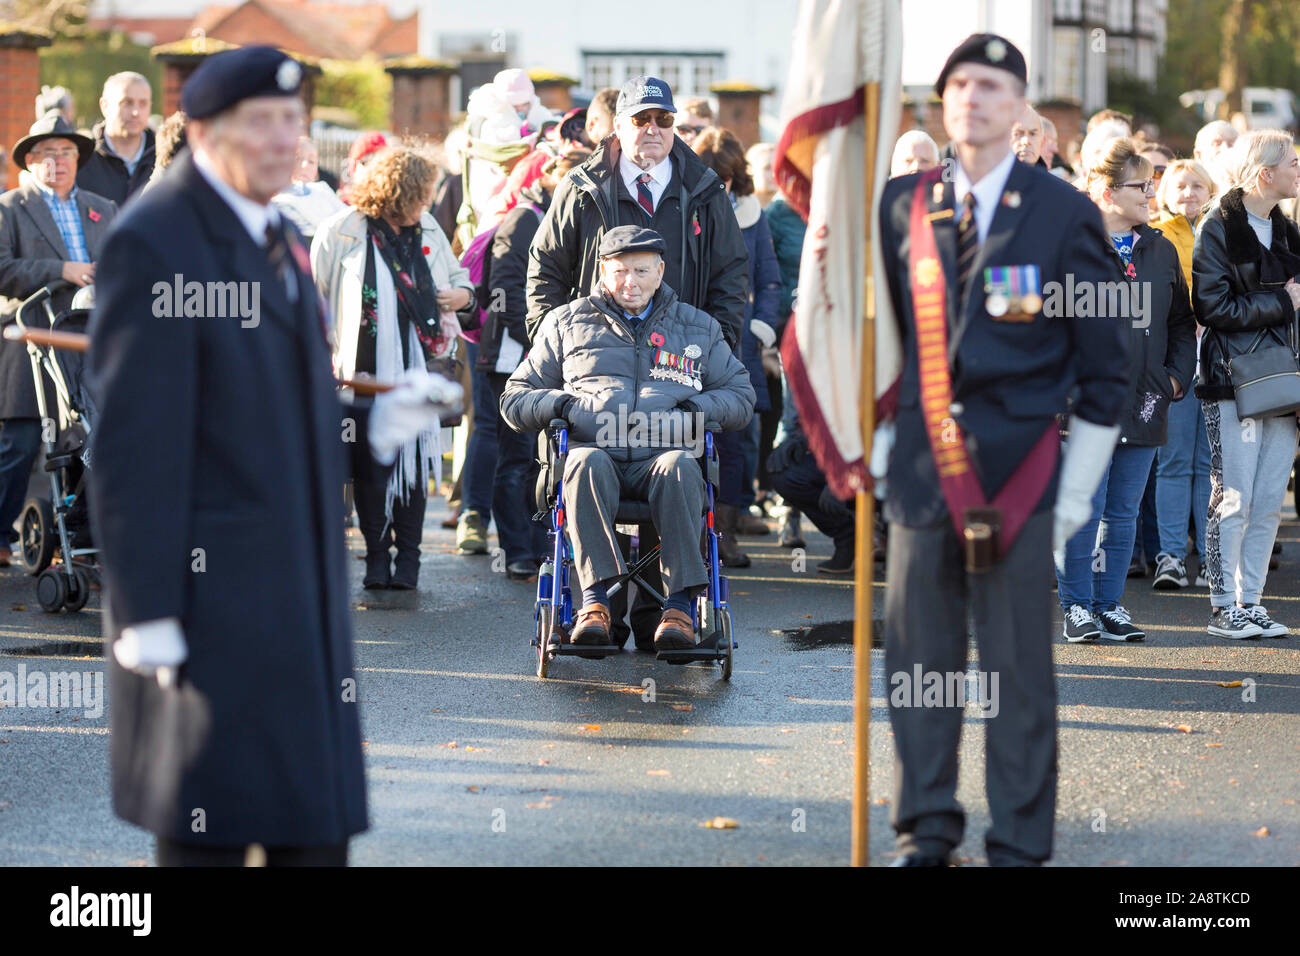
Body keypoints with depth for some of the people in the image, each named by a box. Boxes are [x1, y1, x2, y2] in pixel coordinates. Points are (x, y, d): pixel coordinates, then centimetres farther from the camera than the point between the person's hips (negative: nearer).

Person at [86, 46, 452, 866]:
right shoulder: (153, 244, -12)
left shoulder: (280, 242, 16)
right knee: (210, 835, -2)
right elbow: (133, 442, -16)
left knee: (318, 831, 12)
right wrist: (147, 613, -19)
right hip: (210, 603, -9)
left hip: (303, 603, 9)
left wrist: (376, 428, 2)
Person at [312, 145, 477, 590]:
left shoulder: (428, 232, 10)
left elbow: (459, 278, 24)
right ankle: (377, 555, 11)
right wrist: (333, 353, -5)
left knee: (413, 458, 0)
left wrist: (461, 295, 1)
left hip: (417, 367, 3)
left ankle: (408, 554, 8)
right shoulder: (341, 232, -4)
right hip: (364, 368, -3)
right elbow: (314, 297, 0)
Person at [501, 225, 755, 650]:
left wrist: (696, 408, 4)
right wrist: (560, 404, 0)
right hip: (595, 449, 0)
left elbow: (741, 395, 26)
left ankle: (680, 604, -42)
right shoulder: (566, 323, 22)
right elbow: (515, 399, 23)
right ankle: (595, 599, -44)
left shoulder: (698, 327, 24)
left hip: (662, 454, 0)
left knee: (679, 467, -38)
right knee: (586, 463, -38)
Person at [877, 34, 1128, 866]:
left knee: (1018, 668, 1)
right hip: (921, 469, 3)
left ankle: (1019, 847, 11)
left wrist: (1077, 491, -2)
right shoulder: (902, 206, 7)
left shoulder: (1064, 214, -1)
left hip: (1019, 470, -3)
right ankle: (926, 834, 21)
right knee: (919, 661, 8)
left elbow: (1104, 367, 2)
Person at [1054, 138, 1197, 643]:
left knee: (1124, 512, 8)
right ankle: (1077, 607, 4)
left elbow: (1181, 321, 20)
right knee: (1084, 509, -5)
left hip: (1143, 404, 5)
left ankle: (1109, 604, 16)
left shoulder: (1161, 251, 13)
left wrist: (1178, 374, 8)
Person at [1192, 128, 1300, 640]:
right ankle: (1224, 607, 2)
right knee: (1233, 499, -5)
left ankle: (1250, 601, 12)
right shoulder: (1218, 229, -7)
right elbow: (1214, 309, -15)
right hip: (1233, 379, -7)